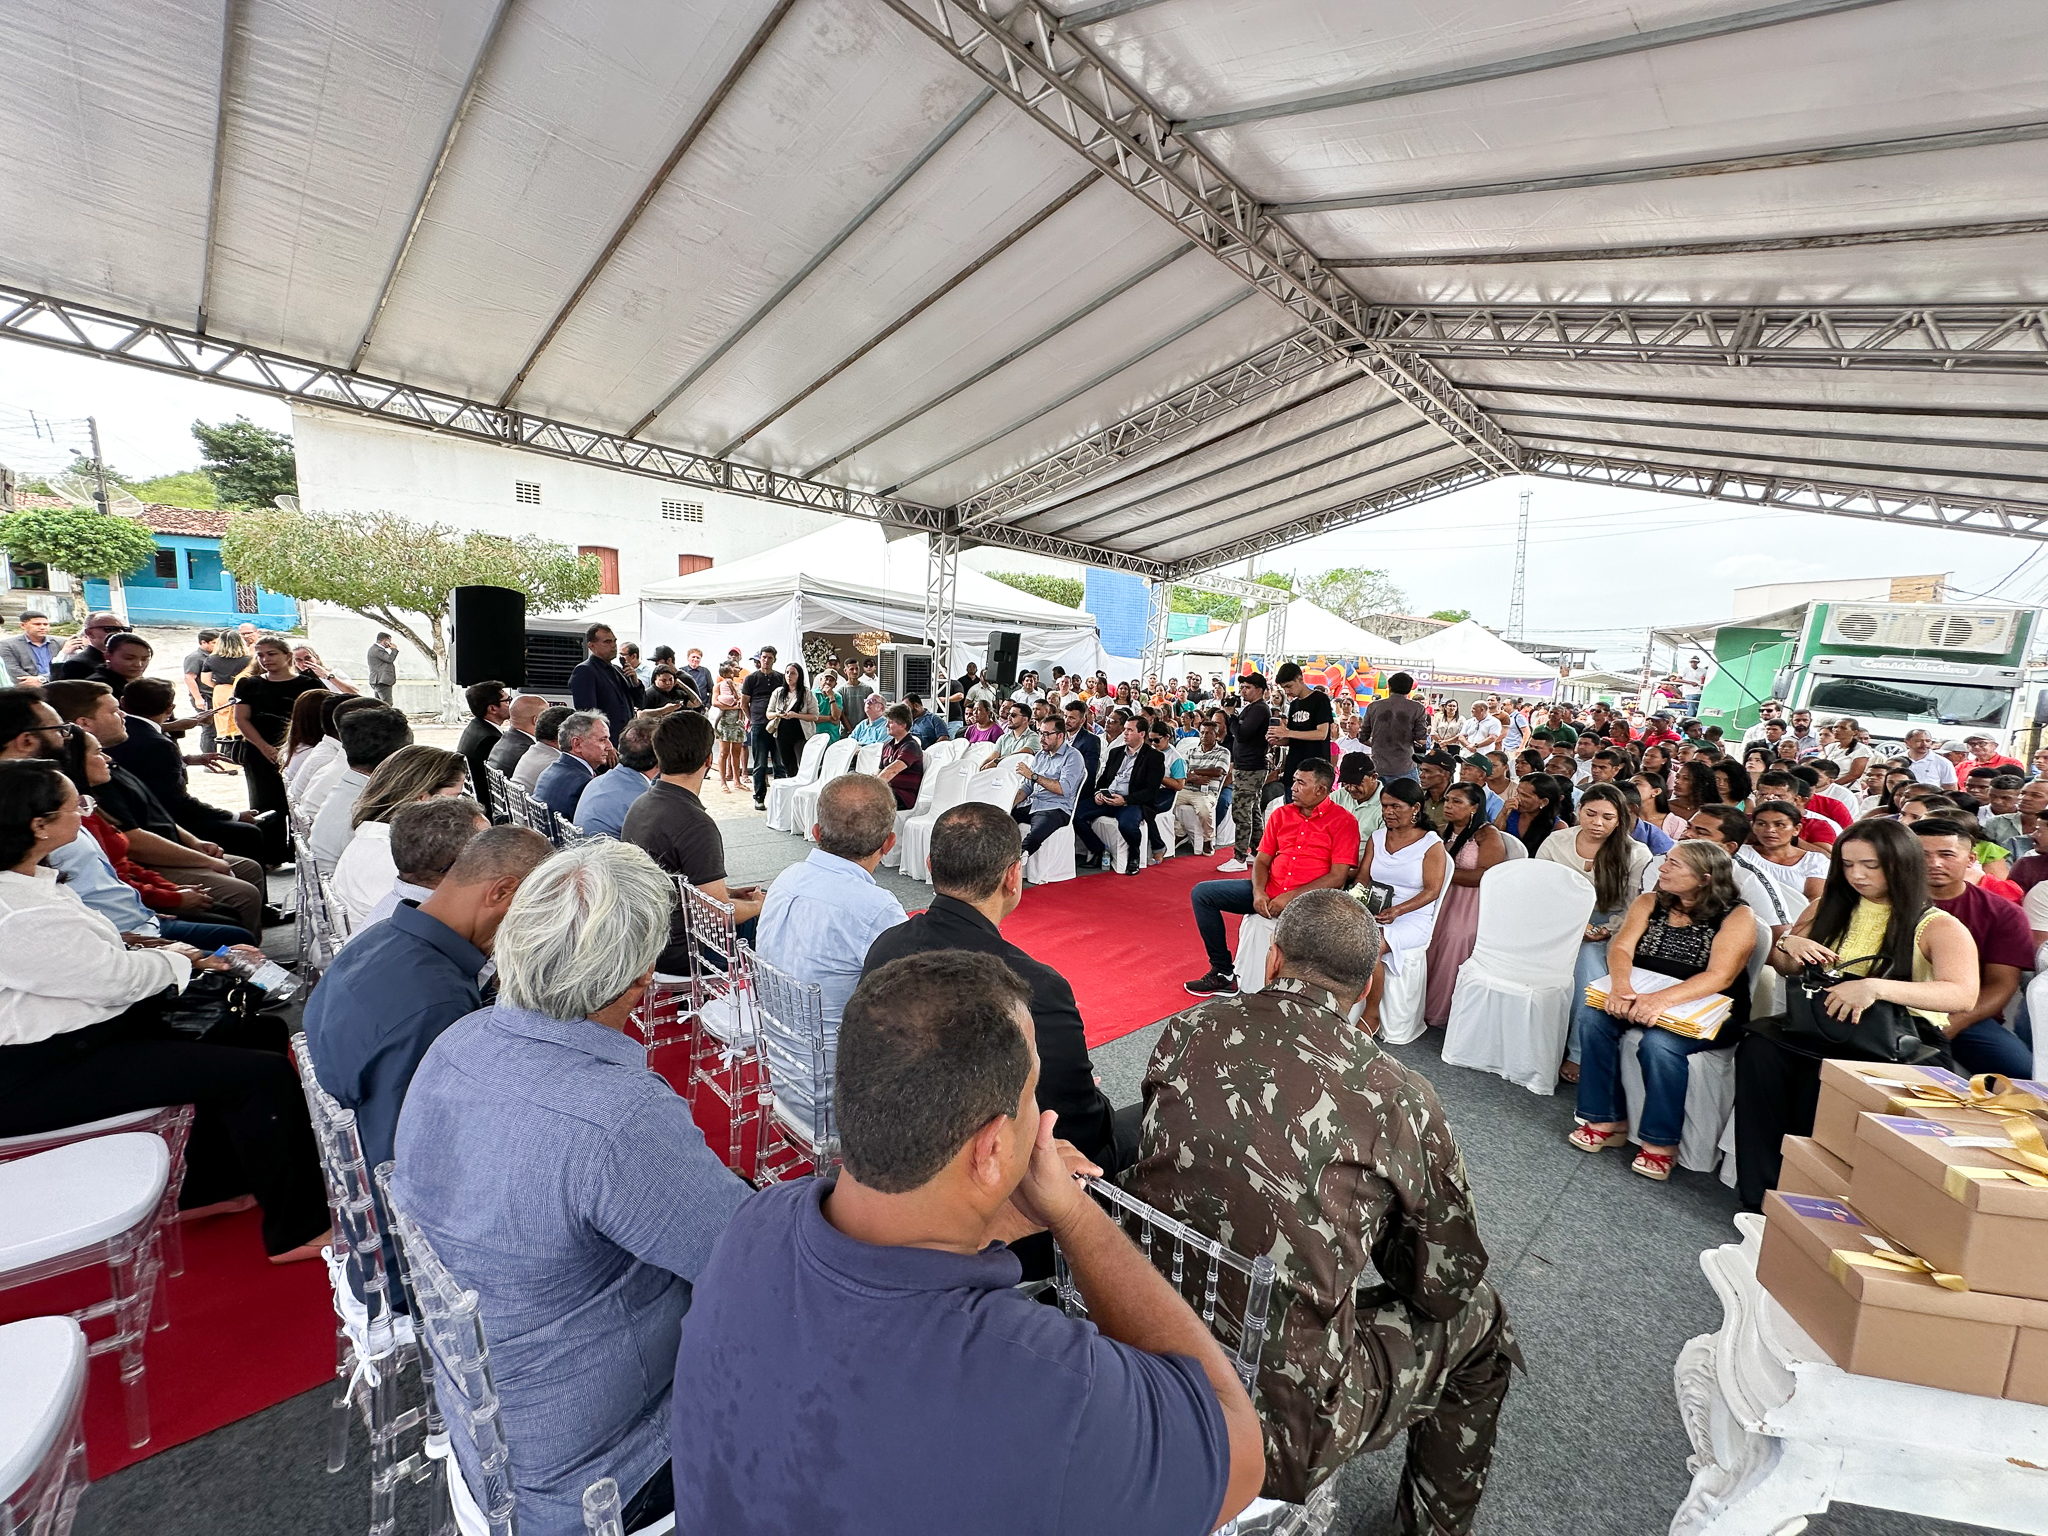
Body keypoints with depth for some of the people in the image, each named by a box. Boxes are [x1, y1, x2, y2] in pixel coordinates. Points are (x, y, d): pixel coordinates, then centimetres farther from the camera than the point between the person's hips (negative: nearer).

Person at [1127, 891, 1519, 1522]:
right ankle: (1435, 1522, 43)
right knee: (1479, 1318, 22)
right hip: (1280, 1433, -3)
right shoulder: (1403, 1099, -13)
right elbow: (1445, 1287, -1)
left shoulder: (1190, 1030, -7)